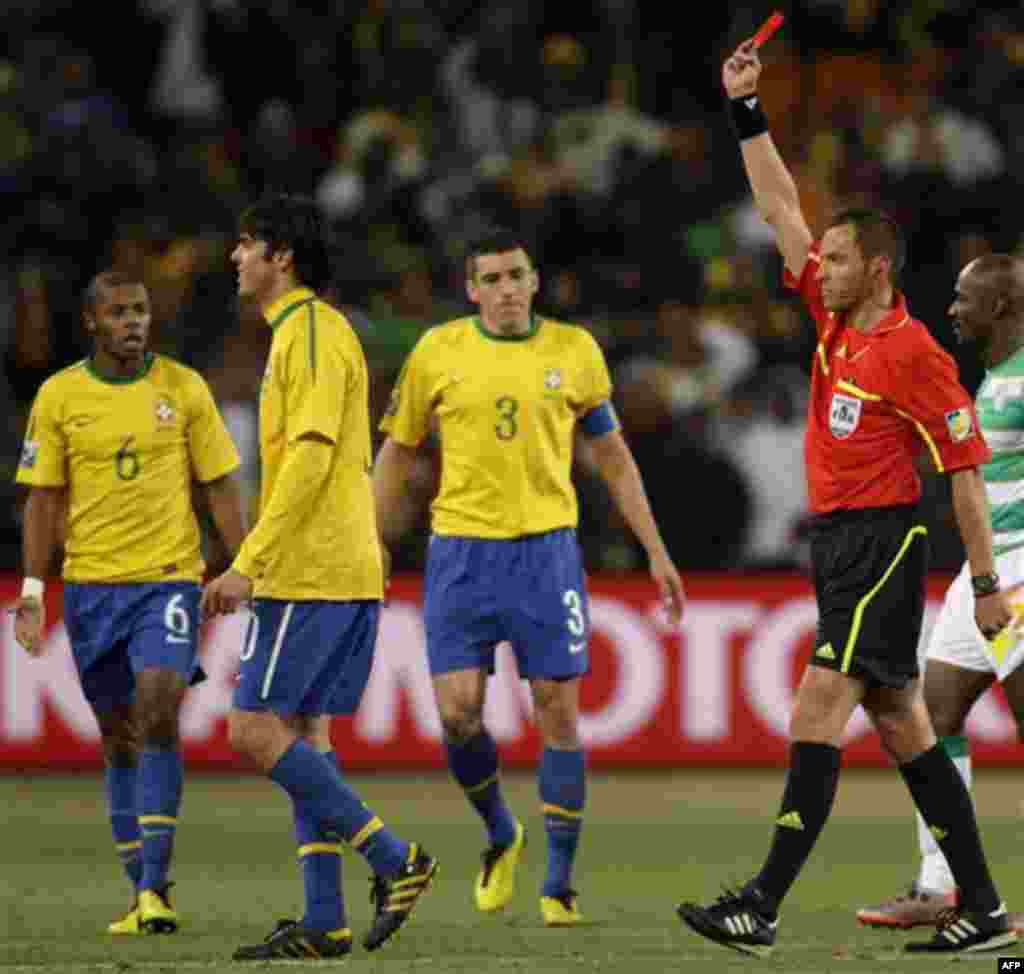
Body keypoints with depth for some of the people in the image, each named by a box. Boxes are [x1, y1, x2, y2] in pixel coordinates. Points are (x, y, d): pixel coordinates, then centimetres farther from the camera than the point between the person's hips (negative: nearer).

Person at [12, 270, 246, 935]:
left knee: (158, 718, -17)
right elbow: (45, 500, 5)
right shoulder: (59, 395, 2)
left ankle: (155, 888, -17)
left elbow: (220, 487, 5)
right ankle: (143, 894, 16)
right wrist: (33, 592, -3)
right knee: (120, 739, 7)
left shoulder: (183, 388, 1)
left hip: (169, 580, -2)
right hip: (90, 585, 2)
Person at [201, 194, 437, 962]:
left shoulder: (311, 334, -12)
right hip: (337, 572, 10)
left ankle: (395, 859, -10)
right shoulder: (309, 331, 19)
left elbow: (309, 458, -21)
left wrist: (247, 565, -23)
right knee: (302, 734, 8)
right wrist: (257, 567, 23)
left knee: (257, 730, -10)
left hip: (311, 573, -10)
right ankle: (324, 921, 7)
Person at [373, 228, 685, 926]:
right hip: (461, 553, 0)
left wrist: (656, 552, 10)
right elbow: (397, 453, 11)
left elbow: (613, 457, 12)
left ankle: (560, 881, 7)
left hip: (547, 548, 0)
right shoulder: (438, 352, 2)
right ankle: (501, 835, 20)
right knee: (457, 712, -8)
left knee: (559, 713, -2)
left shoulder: (574, 350, 3)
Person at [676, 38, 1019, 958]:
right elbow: (782, 209, 16)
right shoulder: (834, 320, 10)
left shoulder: (914, 354, -12)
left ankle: (762, 909, -17)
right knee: (902, 729, 8)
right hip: (840, 544, 9)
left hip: (882, 545, -9)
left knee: (816, 718, -14)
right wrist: (746, 111, 12)